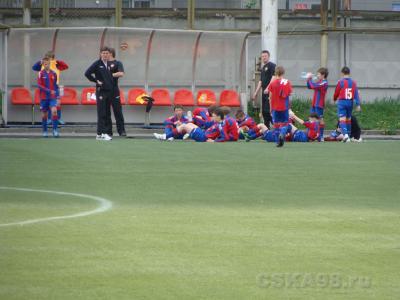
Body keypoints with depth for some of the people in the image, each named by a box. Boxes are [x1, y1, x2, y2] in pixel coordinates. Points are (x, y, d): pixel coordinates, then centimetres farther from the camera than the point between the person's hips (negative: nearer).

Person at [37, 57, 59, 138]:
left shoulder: (53, 74, 5)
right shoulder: (41, 74, -3)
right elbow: (39, 85, -10)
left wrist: (56, 93, 7)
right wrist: (49, 91, -18)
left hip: (52, 97, 1)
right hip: (44, 97, -1)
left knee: (54, 111, -17)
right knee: (44, 114, 6)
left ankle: (55, 130, -14)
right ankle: (44, 131, 19)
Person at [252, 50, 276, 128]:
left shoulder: (272, 66, -5)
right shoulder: (263, 68, 20)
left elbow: (273, 78, -16)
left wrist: (268, 88, -25)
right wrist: (256, 92, 24)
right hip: (264, 92, 9)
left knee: (268, 110, -15)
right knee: (264, 111, 9)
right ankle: (266, 127, 16)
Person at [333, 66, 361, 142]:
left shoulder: (340, 82, -6)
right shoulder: (353, 82, 4)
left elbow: (336, 93, 2)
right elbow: (356, 94, 0)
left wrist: (335, 99, 24)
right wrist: (358, 105, -1)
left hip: (342, 102, -4)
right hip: (350, 102, 4)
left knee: (342, 119, -8)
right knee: (348, 119, 17)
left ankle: (345, 134, -28)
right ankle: (349, 135, 24)